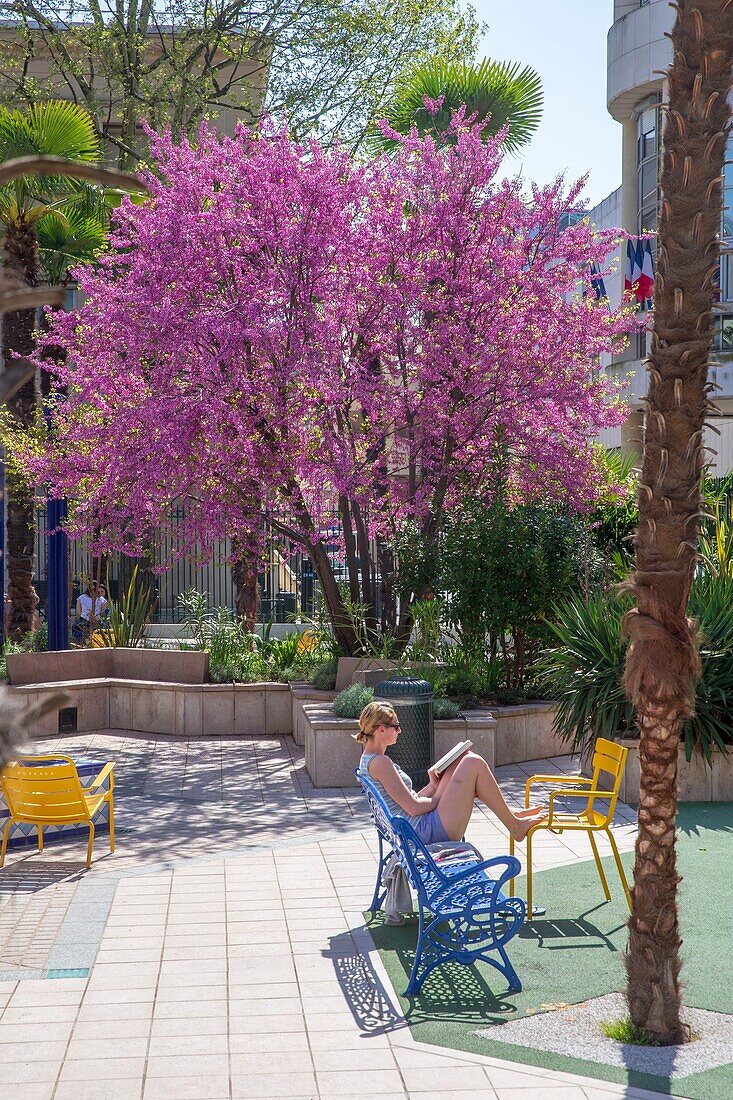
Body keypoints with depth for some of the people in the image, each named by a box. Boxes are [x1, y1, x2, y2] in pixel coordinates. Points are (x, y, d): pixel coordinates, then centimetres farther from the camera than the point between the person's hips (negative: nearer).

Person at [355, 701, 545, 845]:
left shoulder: (368, 760, 15)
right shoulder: (380, 762, -17)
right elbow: (413, 807, -20)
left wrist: (433, 785, 7)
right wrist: (438, 798, -4)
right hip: (429, 831, -11)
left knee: (464, 758, 11)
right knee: (473, 763, -12)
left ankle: (508, 813, 16)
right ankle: (515, 826, 1)